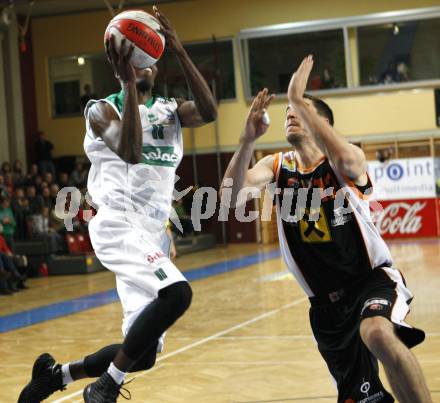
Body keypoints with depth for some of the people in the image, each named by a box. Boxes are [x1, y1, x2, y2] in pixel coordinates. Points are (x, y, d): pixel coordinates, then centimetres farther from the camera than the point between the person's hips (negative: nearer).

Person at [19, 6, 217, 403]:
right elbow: (130, 152, -19)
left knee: (144, 354, 5)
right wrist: (129, 82, -20)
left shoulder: (171, 110, 15)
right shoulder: (102, 109, 2)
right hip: (118, 226, -7)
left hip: (152, 236, 7)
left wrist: (180, 51, -14)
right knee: (177, 293, -32)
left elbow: (210, 112, -8)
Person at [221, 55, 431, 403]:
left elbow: (344, 161, -34)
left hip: (372, 277, -4)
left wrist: (298, 98, -31)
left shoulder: (350, 158, -8)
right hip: (326, 301, 5)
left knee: (378, 333, -38)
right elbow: (231, 196, -15)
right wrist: (248, 140, -30)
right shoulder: (277, 166, 3)